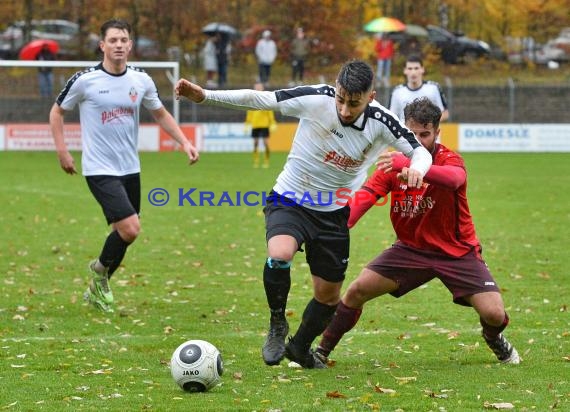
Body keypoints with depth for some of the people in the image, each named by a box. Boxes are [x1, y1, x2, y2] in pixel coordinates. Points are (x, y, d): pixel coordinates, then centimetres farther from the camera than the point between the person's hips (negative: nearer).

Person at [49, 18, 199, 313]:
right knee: (130, 228, -18)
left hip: (130, 168, 6)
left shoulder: (141, 80, 3)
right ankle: (101, 269, 11)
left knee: (124, 233, 10)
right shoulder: (85, 80, -10)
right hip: (100, 169, -6)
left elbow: (160, 114, 17)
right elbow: (57, 112, 4)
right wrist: (62, 150, -4)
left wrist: (184, 142, 5)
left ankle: (97, 288, 32)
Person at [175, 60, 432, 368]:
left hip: (333, 213, 3)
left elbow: (420, 151, -9)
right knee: (280, 255, -34)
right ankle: (277, 325, -7)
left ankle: (300, 348, 42)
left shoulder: (380, 123, -17)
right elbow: (256, 99, -19)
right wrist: (204, 96, -27)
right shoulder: (315, 99, -23)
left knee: (328, 295, 11)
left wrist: (417, 169, -33)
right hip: (289, 200, -3)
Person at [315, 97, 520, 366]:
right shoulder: (393, 163, -5)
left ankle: (494, 338, 22)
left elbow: (454, 178, -42)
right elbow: (363, 197, -19)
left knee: (494, 314, -16)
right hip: (411, 248, 3)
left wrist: (411, 165, -58)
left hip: (457, 251, -3)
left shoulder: (449, 160, -16)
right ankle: (321, 351, 7)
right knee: (356, 291, -11)